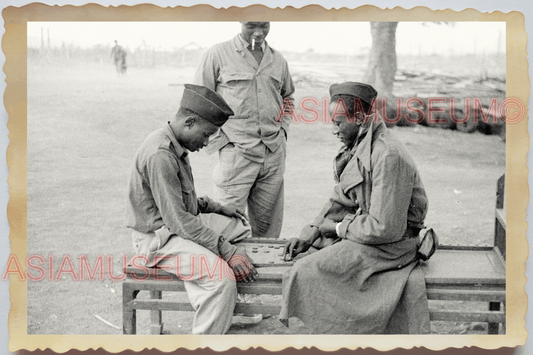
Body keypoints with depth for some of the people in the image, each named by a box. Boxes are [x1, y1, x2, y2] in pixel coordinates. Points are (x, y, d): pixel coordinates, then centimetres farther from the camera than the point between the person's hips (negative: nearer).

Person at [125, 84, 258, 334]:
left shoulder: (175, 147, 7)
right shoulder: (160, 156, -25)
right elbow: (178, 220, -27)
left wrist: (217, 208, 11)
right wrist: (228, 251, -25)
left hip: (184, 224, 11)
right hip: (159, 239, -11)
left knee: (242, 227, 16)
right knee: (222, 277, -28)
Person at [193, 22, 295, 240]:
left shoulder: (278, 60, 12)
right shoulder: (218, 55, -1)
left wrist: (283, 129, 14)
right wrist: (218, 137, -4)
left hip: (274, 154, 4)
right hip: (236, 153, -4)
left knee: (268, 225, 10)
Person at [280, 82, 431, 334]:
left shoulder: (388, 156, -24)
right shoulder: (357, 147, 7)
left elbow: (385, 228, -25)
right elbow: (339, 201, 13)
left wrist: (339, 228, -12)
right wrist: (309, 234, 1)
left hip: (388, 244, -10)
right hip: (360, 229, 10)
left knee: (307, 273, -20)